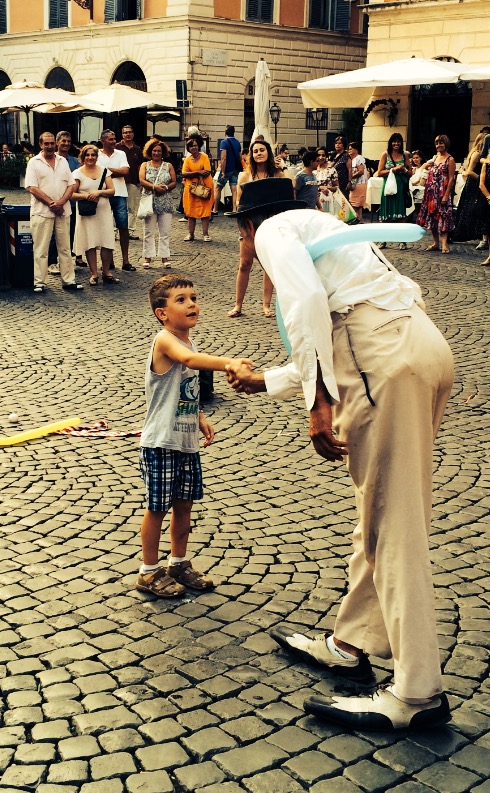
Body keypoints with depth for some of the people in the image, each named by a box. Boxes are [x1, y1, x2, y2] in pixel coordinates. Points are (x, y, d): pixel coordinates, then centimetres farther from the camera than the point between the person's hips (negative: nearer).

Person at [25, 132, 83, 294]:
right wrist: (51, 203, -14)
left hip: (63, 211, 4)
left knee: (65, 248, 7)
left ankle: (68, 280, 11)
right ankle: (39, 282, 3)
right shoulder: (34, 163, 0)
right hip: (41, 212, -4)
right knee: (41, 250, -1)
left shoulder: (63, 161, 12)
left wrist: (61, 202, -9)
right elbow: (32, 188, -8)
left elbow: (71, 185, 7)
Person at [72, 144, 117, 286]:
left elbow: (112, 190, 4)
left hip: (104, 211, 2)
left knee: (107, 244, -2)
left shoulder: (103, 170, 10)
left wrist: (99, 192, -13)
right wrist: (86, 196, -17)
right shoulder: (77, 173, 2)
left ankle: (106, 273, 11)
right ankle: (94, 274, 8)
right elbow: (71, 194, -3)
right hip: (86, 213, -2)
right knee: (90, 243, -2)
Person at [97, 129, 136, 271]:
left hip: (119, 195, 2)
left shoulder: (121, 154, 9)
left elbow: (125, 171, -4)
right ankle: (109, 260, 13)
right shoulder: (96, 155, 2)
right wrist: (116, 173, -9)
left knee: (123, 227, -1)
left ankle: (126, 261, 5)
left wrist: (108, 169, -5)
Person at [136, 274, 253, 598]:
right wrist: (229, 363, -55)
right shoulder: (165, 340, -19)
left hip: (187, 441, 8)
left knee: (184, 504, 16)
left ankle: (179, 563, 33)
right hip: (161, 442, -8)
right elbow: (190, 359, -42)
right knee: (158, 507, 5)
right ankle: (150, 572, 20)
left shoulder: (188, 342, 8)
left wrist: (200, 418, 9)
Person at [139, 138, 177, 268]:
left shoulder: (168, 166, 12)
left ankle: (164, 257, 7)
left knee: (165, 232, 2)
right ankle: (148, 257, 5)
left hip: (165, 203, 1)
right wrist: (154, 187, -18)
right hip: (150, 202, -1)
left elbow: (174, 182, 6)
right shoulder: (145, 165, 9)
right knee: (149, 231, 1)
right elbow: (142, 181, -5)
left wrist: (166, 187, -13)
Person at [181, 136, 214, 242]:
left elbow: (207, 172, -13)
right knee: (191, 211, 4)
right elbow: (184, 174, -6)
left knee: (205, 211, -3)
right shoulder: (187, 159, 6)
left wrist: (193, 174, -11)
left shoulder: (204, 157, -2)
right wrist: (198, 172, -17)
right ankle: (191, 234, 10)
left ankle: (205, 234, 1)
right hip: (191, 188, 3)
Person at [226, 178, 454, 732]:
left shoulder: (275, 230, 8)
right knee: (380, 509, 17)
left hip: (384, 354, -10)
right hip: (422, 344, 10)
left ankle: (417, 692, 1)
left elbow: (307, 303, -14)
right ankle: (351, 644, 31)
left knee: (391, 524, -5)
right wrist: (263, 381, 53)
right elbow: (327, 344, 39)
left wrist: (320, 401, -17)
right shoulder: (320, 228, 34)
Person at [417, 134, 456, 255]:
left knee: (443, 215, -8)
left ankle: (444, 244, -9)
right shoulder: (434, 157, 14)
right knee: (432, 215, 7)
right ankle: (435, 243, 14)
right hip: (431, 192, 7)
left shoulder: (450, 159, -6)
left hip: (442, 192, -7)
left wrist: (446, 195, -17)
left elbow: (451, 178, -11)